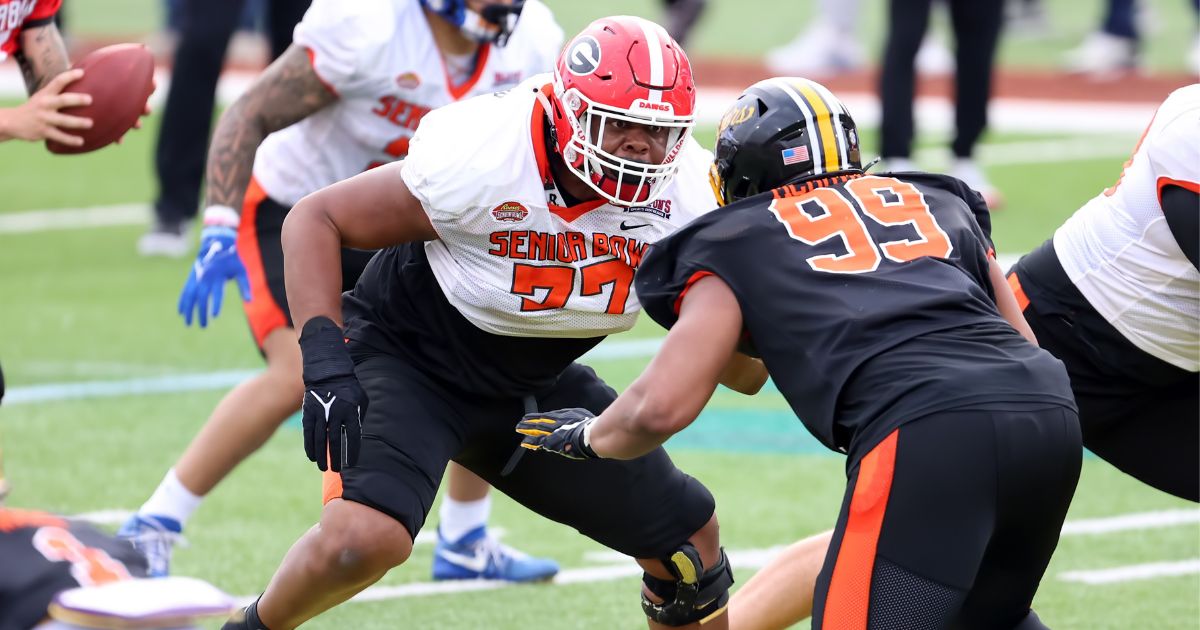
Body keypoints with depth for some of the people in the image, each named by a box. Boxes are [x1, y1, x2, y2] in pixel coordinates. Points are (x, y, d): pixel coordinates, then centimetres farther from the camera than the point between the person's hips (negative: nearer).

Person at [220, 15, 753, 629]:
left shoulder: (685, 193, -16)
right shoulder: (481, 159, -29)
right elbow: (315, 219, -19)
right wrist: (325, 363, -29)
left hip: (533, 386, 6)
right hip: (409, 356, -6)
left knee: (689, 540, 4)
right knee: (365, 538, -30)